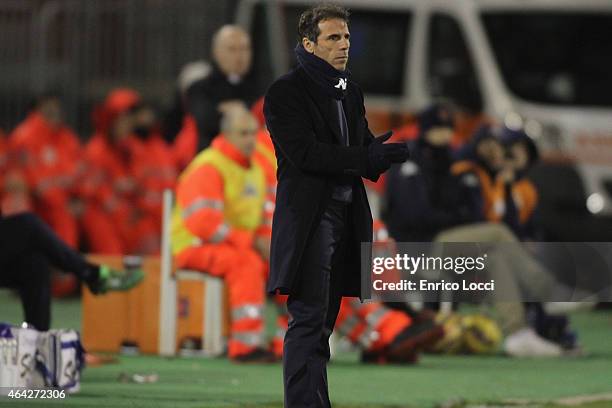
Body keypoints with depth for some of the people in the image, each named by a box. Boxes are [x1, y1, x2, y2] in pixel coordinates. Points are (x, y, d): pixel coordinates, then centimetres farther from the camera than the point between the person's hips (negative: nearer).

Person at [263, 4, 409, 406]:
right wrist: (368, 157, -24)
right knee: (309, 318, -13)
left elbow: (364, 151, 16)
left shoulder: (352, 93, 16)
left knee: (323, 321, 9)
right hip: (308, 217, -7)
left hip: (346, 214, 7)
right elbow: (304, 153, -17)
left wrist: (383, 154, -9)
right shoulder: (285, 92, -6)